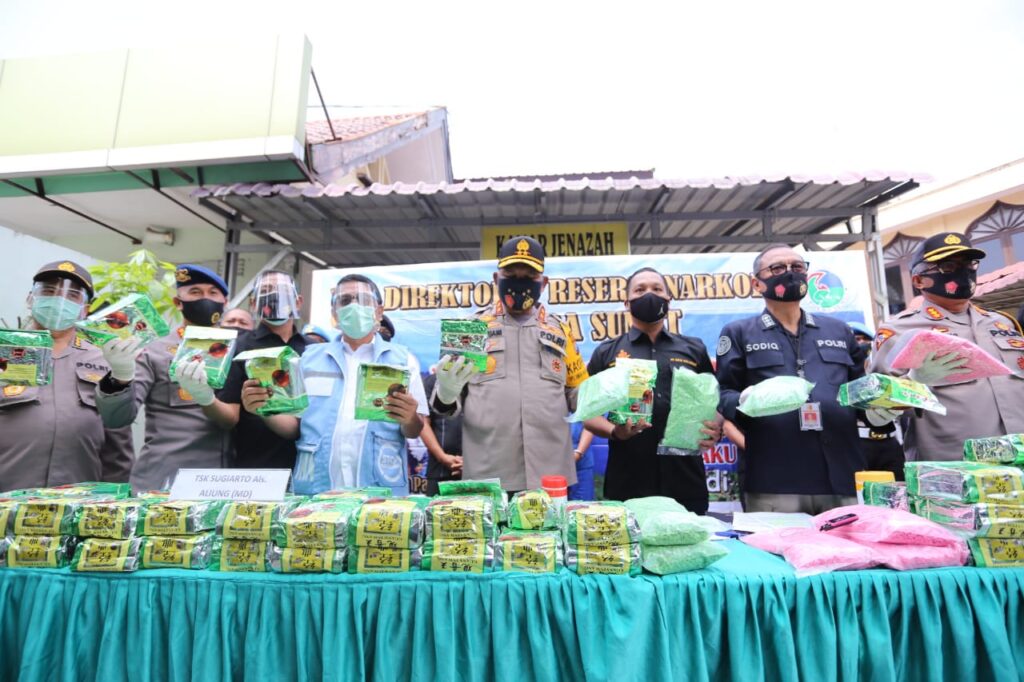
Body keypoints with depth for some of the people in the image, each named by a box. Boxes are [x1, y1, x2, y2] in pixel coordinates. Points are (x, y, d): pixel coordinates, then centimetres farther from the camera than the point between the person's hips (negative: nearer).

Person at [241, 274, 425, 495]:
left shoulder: (402, 359, 5)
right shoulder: (310, 358, 11)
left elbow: (415, 431, 2)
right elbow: (295, 427, 11)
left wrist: (409, 419, -20)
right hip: (314, 490, 2)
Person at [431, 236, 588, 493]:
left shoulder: (560, 330, 14)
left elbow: (579, 395, 18)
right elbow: (448, 401, 5)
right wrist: (447, 392, -18)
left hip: (552, 474, 2)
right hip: (487, 476, -2)